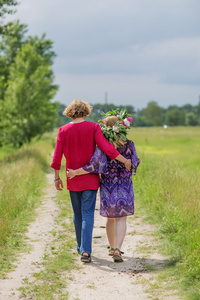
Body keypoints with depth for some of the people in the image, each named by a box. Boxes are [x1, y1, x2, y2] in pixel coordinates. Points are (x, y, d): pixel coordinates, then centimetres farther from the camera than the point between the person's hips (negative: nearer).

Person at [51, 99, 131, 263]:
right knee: (88, 215, -2)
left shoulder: (64, 130, -1)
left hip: (73, 179, 2)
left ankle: (81, 247, 31)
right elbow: (106, 147, -17)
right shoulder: (93, 127, -7)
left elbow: (57, 156, -3)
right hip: (90, 179, -2)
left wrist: (57, 177, 8)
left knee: (78, 214, 17)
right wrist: (125, 160, -10)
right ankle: (85, 251, -13)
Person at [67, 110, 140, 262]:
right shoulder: (129, 145, -7)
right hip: (125, 187, -1)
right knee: (121, 219, 1)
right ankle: (117, 250, -17)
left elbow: (94, 166, -21)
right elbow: (134, 164, 1)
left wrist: (75, 172, -14)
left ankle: (112, 248, 30)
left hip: (108, 187, 1)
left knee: (111, 218, 17)